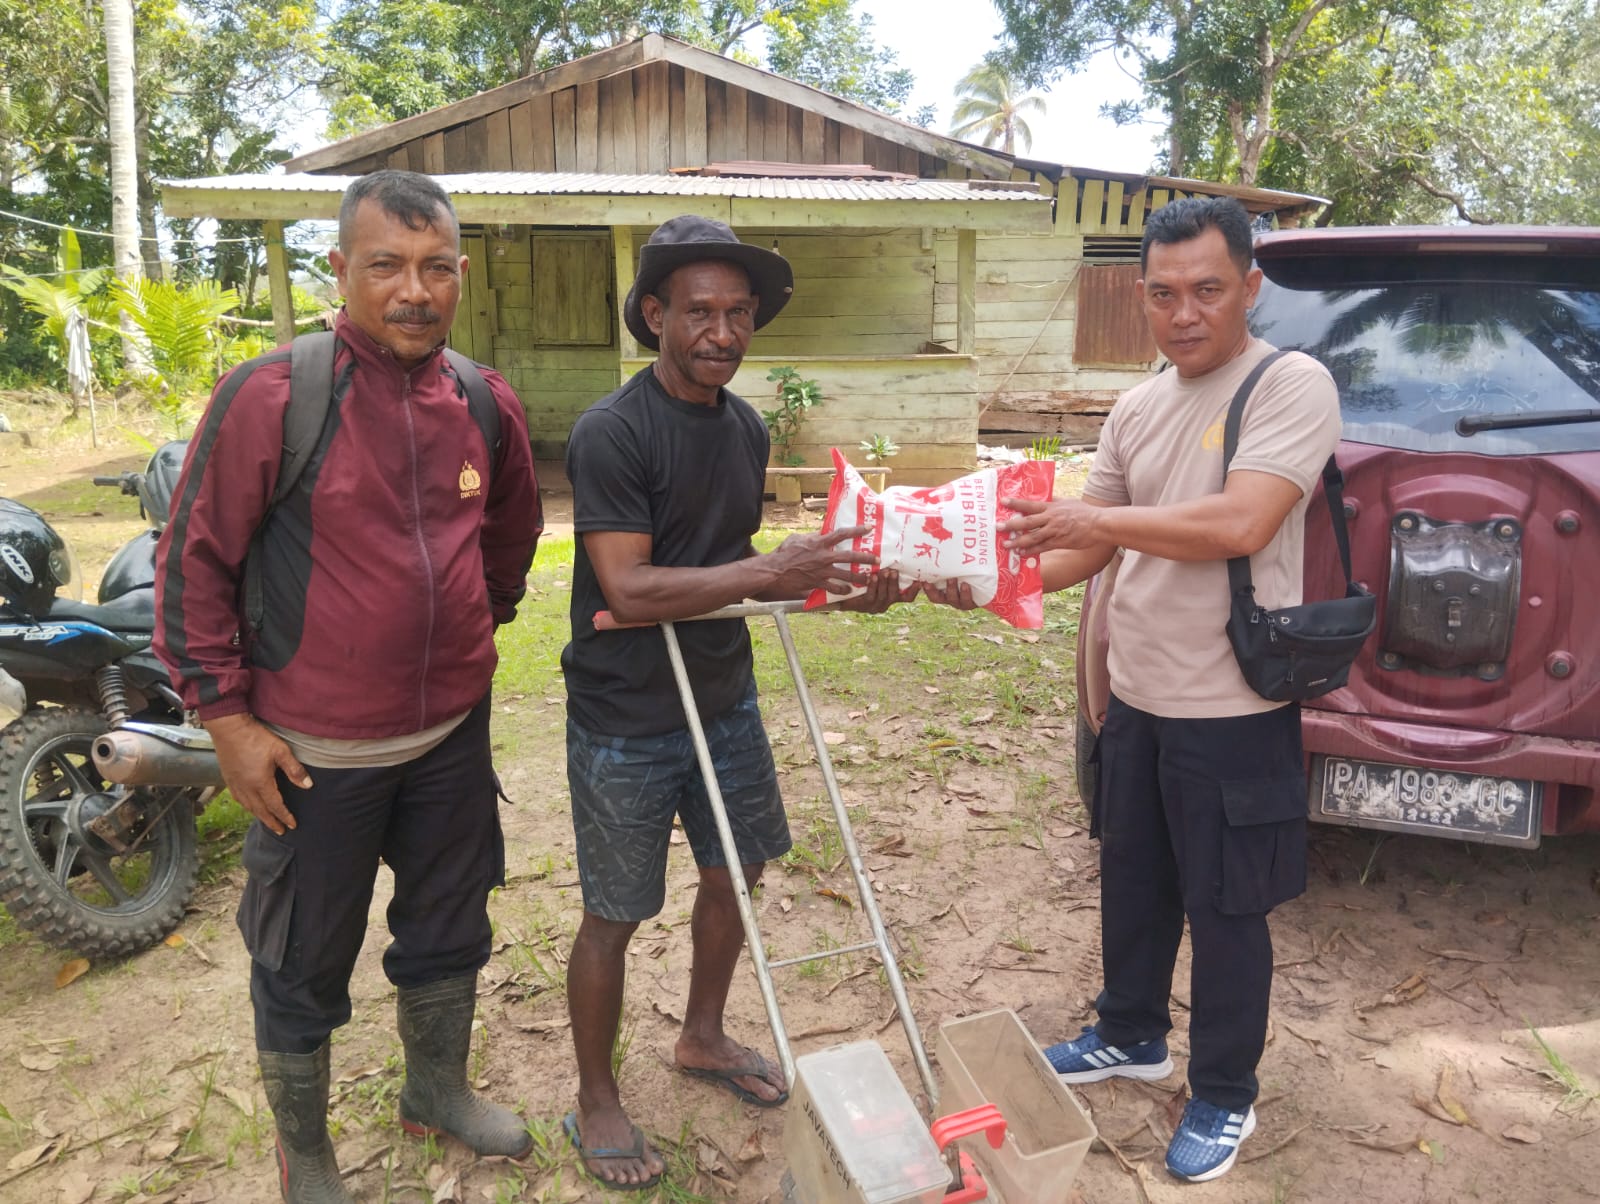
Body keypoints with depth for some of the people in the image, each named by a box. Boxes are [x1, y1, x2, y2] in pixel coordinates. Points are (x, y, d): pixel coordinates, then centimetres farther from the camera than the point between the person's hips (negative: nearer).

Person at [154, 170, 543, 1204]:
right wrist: (226, 716, -11)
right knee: (304, 964, 14)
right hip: (311, 751, -5)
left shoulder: (487, 405, -2)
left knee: (450, 927, 22)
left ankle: (439, 1088, 48)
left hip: (453, 731, 5)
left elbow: (515, 530, 17)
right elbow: (193, 561, -11)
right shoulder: (269, 396, -17)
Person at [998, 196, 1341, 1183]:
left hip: (1233, 713, -6)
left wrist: (1096, 517, -26)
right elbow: (1087, 549, 9)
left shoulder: (1292, 387, -13)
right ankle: (1132, 1036, 45)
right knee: (1133, 886, 22)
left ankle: (1224, 1099, 30)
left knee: (1224, 912, 9)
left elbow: (1241, 523, -27)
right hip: (1137, 699, 7)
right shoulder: (1137, 409, 7)